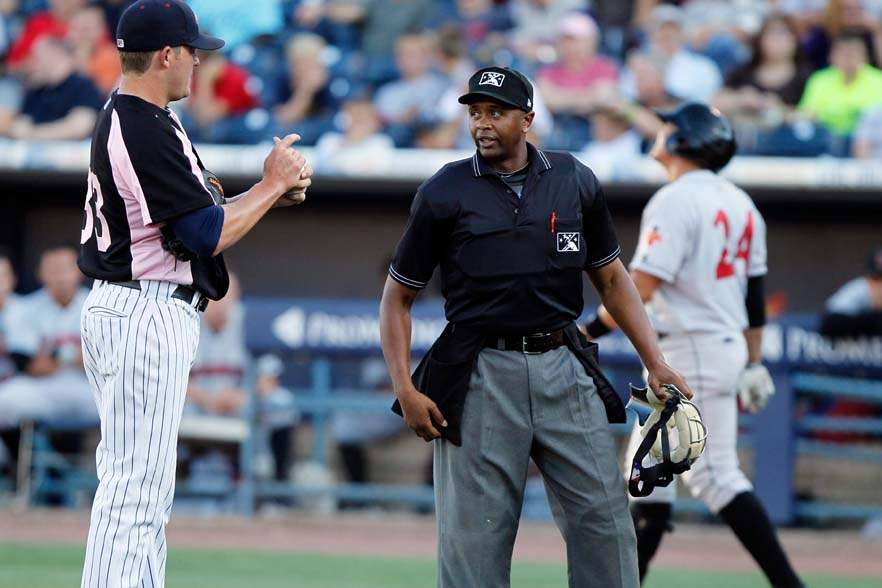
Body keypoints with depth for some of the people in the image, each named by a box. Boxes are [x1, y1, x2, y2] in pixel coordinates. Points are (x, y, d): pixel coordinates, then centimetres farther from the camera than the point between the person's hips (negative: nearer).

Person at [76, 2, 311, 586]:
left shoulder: (124, 120, 15)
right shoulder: (147, 132, -19)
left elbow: (196, 213, 18)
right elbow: (210, 236, -19)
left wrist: (272, 189, 5)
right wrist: (273, 184, -5)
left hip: (125, 312, 11)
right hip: (147, 315, -11)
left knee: (143, 482, 14)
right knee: (136, 484, -10)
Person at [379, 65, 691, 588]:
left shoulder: (575, 182, 8)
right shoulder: (444, 193, 2)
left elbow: (611, 276, 17)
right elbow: (398, 296, 6)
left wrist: (655, 362, 6)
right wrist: (405, 389, -6)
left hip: (565, 368, 2)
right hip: (482, 374, -2)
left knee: (605, 521, 0)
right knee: (474, 537, -2)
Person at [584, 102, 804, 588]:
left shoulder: (675, 201, -14)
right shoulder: (739, 203, 14)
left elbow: (641, 287, -21)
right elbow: (755, 294, 16)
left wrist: (591, 329, -10)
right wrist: (753, 363, 20)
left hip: (694, 348, -10)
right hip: (727, 344, 10)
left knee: (714, 474, -11)